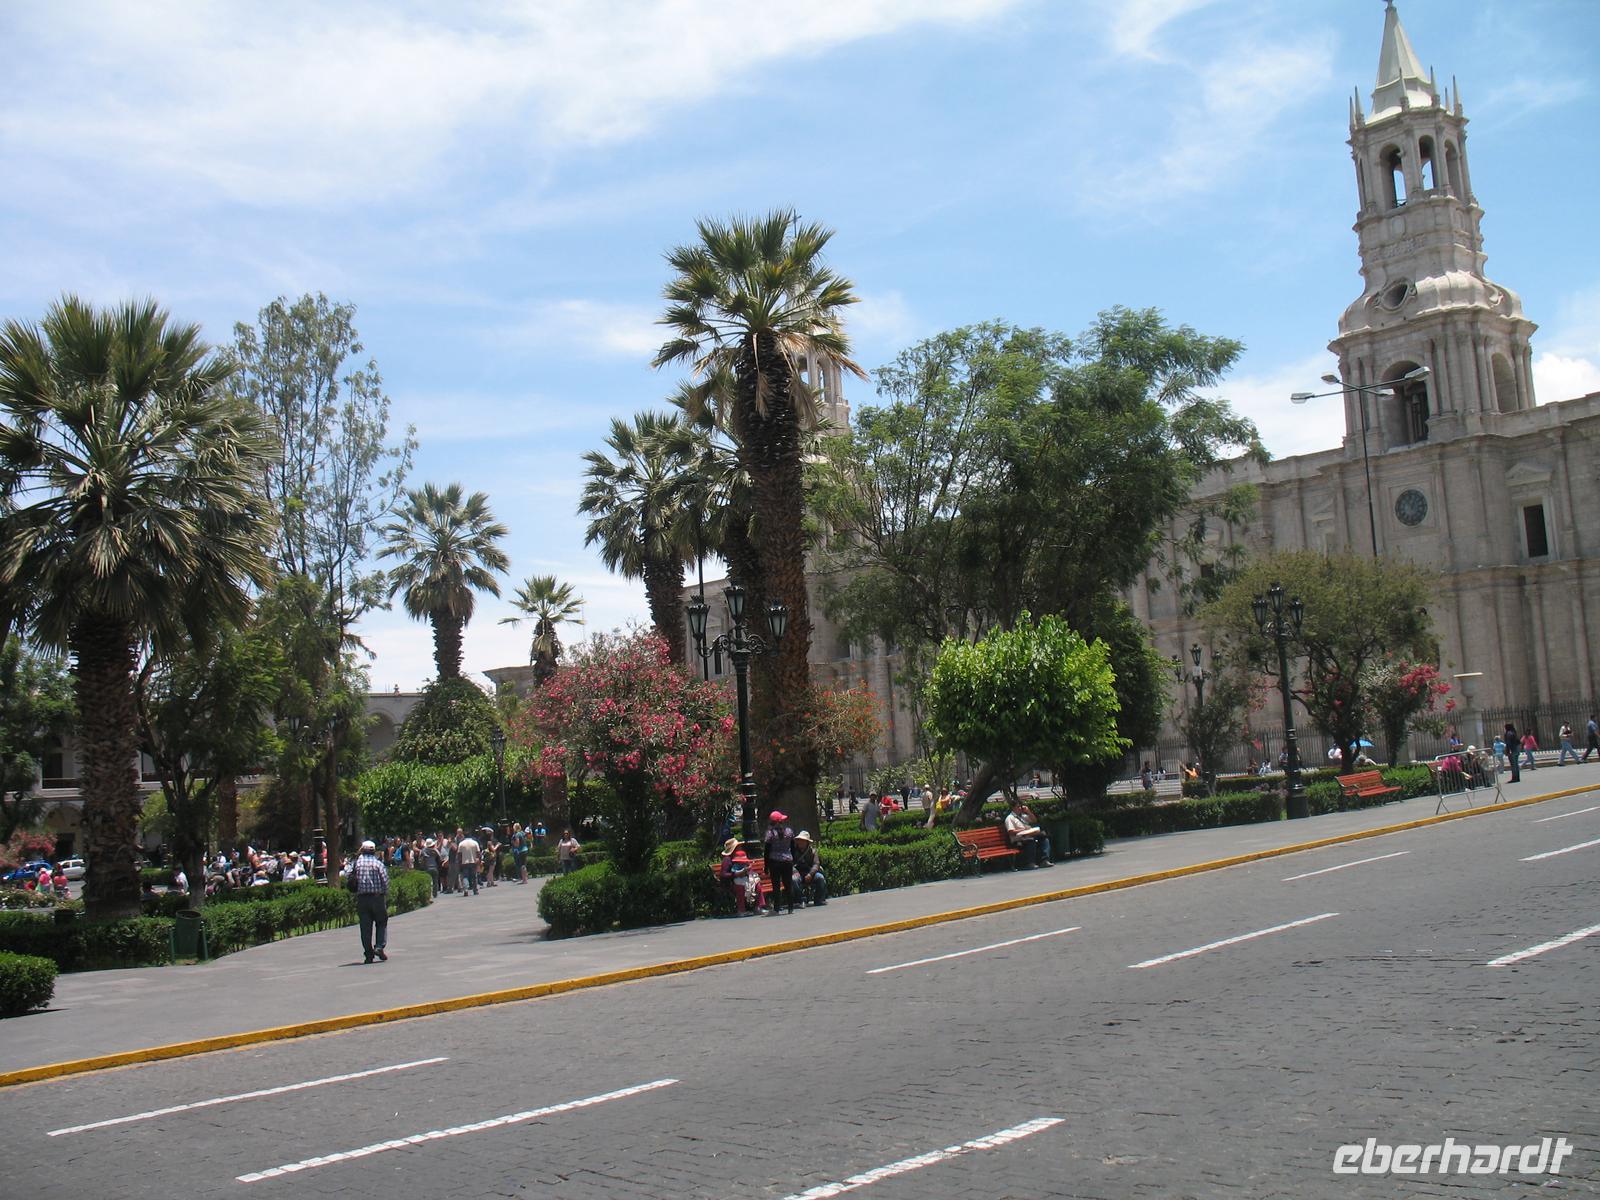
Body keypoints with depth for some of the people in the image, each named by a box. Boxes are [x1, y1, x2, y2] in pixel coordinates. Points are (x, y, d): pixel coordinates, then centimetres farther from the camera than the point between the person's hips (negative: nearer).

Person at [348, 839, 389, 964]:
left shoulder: (357, 863, 4)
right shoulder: (378, 863, -2)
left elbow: (351, 881, 2)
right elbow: (385, 881, -5)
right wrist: (386, 897, 4)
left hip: (362, 898, 2)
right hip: (377, 897, -2)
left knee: (365, 927, 5)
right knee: (381, 923, 13)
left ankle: (368, 953, 4)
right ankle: (380, 946, -4)